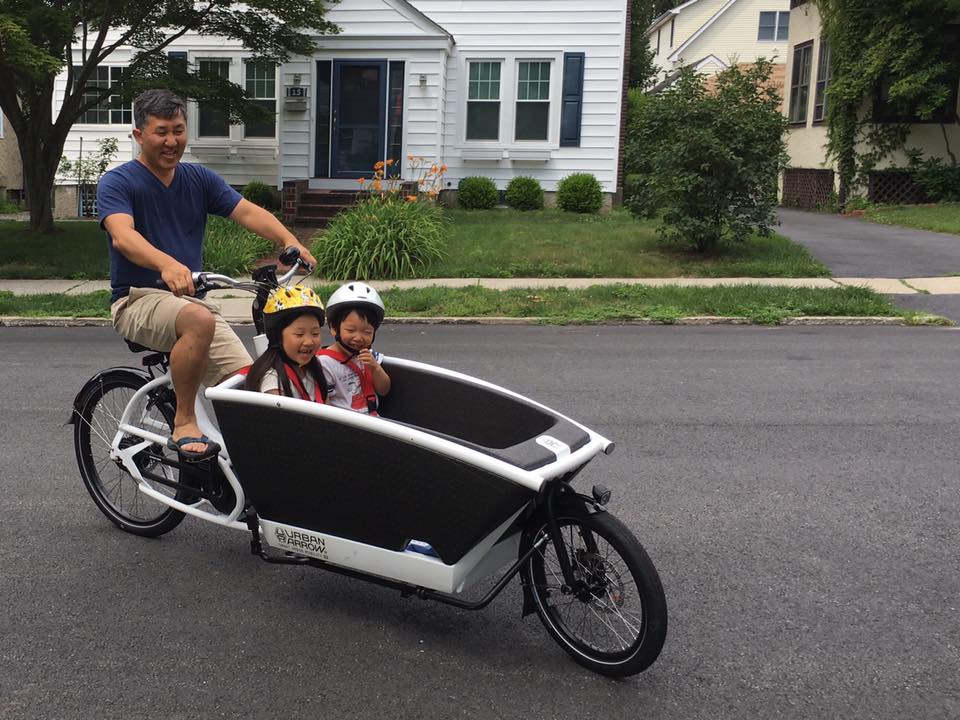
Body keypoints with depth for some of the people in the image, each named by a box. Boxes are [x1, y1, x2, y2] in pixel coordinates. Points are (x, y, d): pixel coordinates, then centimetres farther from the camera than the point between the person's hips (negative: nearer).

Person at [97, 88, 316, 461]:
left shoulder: (199, 179, 11)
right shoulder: (117, 183, -4)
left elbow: (247, 212, -4)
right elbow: (122, 235, -24)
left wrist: (289, 240, -25)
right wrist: (167, 264, -46)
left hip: (191, 299, 5)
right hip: (138, 300, -4)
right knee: (199, 319, -38)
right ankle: (184, 423, -23)